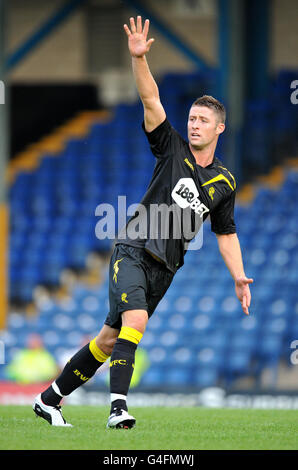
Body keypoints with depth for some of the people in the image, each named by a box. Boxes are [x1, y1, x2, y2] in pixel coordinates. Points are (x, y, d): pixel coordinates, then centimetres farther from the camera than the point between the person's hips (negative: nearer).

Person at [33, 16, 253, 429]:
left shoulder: (224, 182, 12)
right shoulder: (172, 149, 2)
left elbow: (226, 234, 20)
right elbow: (151, 100, -10)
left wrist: (239, 278, 9)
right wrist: (139, 58, -25)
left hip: (165, 268, 4)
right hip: (133, 251, -4)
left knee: (110, 339, 4)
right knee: (135, 321, -28)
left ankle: (51, 399, 16)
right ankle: (118, 407, -35)